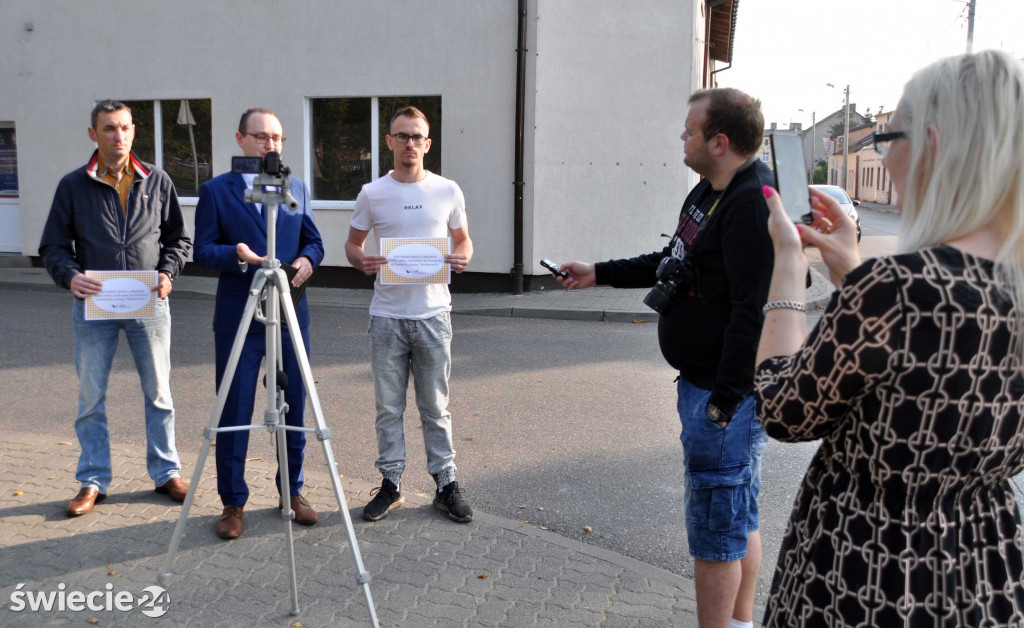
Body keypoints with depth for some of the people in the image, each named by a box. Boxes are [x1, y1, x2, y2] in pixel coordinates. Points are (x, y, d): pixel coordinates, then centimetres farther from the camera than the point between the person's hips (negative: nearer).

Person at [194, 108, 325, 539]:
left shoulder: (296, 188, 12)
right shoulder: (215, 191, 1)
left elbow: (313, 240, 14)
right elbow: (202, 250, -1)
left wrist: (307, 260, -8)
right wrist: (236, 255, -20)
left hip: (290, 315, 3)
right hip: (238, 318, -3)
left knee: (294, 408, 10)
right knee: (234, 413, 3)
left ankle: (293, 491, 26)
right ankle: (232, 502, 17)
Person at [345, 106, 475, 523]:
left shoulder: (447, 191, 4)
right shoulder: (372, 194, 3)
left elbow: (463, 240, 13)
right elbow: (352, 243, 11)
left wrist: (462, 258, -10)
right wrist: (361, 262, -12)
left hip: (433, 314, 0)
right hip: (387, 316, 1)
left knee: (435, 407, 8)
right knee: (389, 407, 9)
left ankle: (446, 484, 19)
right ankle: (391, 484, 22)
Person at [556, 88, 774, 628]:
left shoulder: (754, 204, -21)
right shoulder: (709, 192, 12)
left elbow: (753, 314, -26)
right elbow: (672, 261, 25)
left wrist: (723, 400, -24)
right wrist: (600, 273, 26)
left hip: (728, 393, -10)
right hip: (705, 383, 10)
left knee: (716, 527, 1)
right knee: (739, 517, 20)